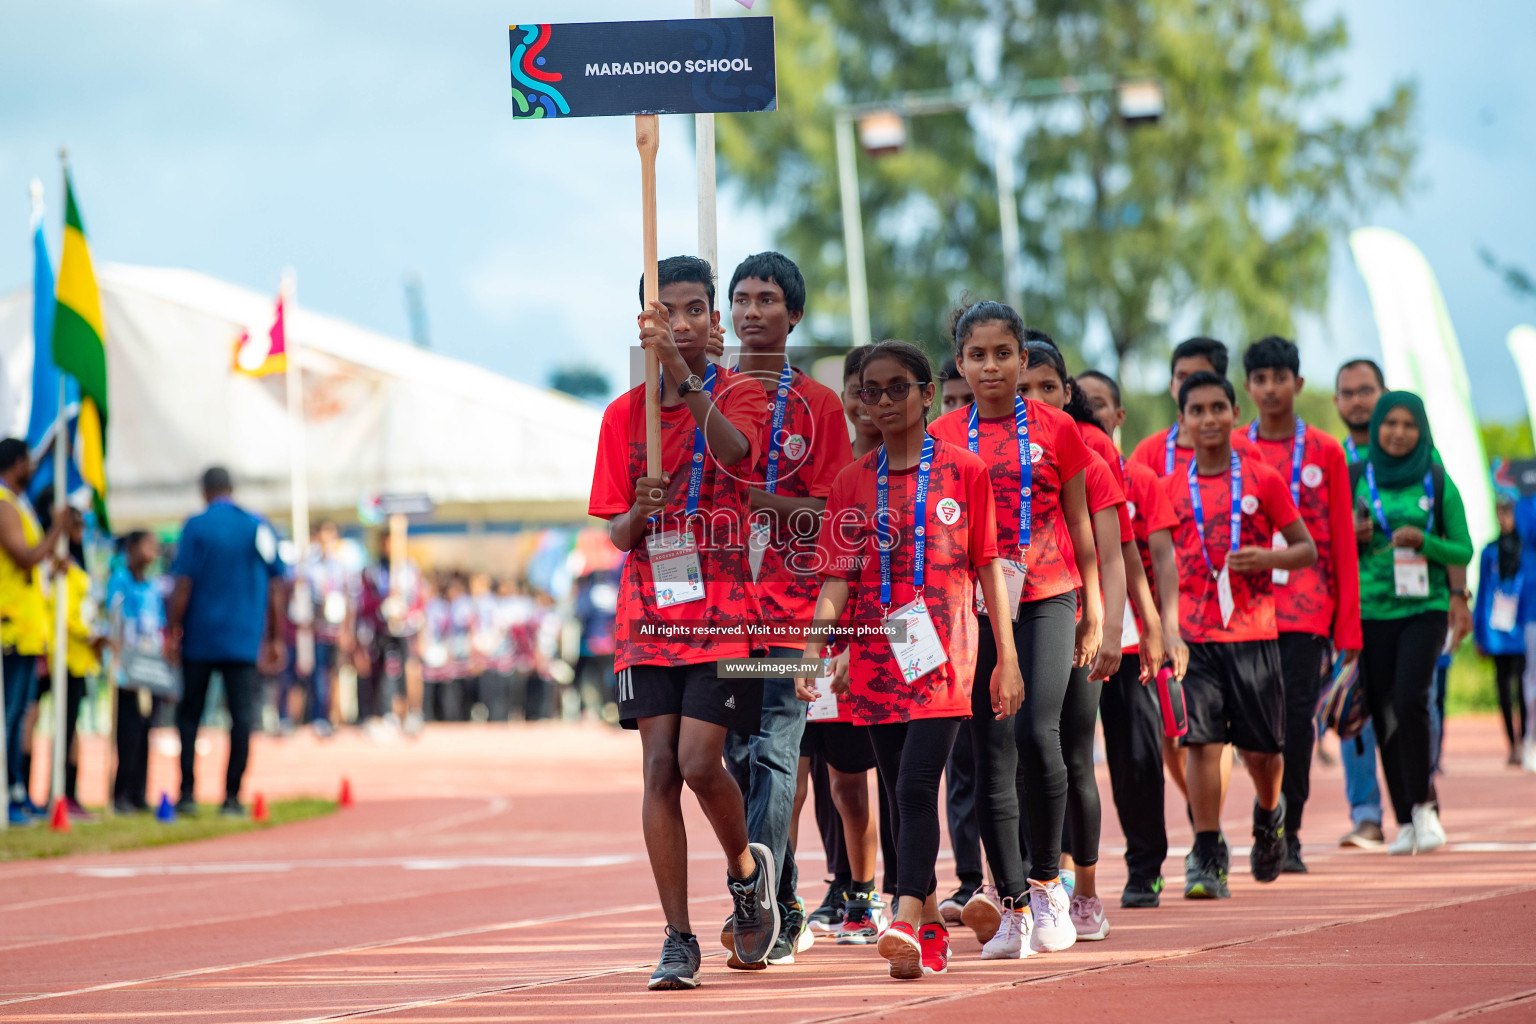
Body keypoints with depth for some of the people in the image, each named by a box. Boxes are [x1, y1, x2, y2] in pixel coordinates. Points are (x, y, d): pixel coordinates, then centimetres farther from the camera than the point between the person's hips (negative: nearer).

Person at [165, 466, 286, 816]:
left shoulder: (197, 527, -3)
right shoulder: (260, 528, 6)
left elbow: (183, 584, -7)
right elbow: (276, 588, 8)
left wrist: (173, 631, -1)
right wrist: (275, 639, 14)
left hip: (200, 638, -1)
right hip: (245, 640, 2)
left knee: (189, 713, 9)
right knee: (242, 716, 2)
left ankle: (188, 793, 2)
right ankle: (232, 797, -3)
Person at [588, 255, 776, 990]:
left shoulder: (740, 395, 0)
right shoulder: (624, 415, 10)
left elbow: (733, 449, -25)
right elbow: (614, 533, 10)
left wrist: (681, 372, -37)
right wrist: (638, 515, -14)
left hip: (724, 614, -3)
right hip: (649, 617, 3)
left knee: (699, 761, -14)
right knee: (660, 770, -4)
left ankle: (746, 867, 17)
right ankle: (678, 939, 0)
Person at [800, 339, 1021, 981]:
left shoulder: (964, 471, 3)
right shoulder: (852, 483, 10)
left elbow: (988, 566, 4)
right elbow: (837, 577, 6)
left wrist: (1007, 659, 1)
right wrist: (814, 649, -9)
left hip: (942, 653, -4)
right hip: (878, 657, 4)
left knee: (917, 786, -17)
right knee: (902, 795, 7)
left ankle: (906, 922, -26)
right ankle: (930, 924, 17)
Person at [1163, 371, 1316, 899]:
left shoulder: (1263, 481, 1)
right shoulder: (1169, 489, 6)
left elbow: (1307, 550, 5)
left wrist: (1266, 559, -14)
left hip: (1253, 632, -1)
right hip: (1193, 634, 1)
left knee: (1261, 749, 5)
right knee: (1202, 742, -11)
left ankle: (1269, 815, 37)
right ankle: (1208, 857, -8)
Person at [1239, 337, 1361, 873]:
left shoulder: (1326, 453, 6)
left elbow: (1342, 544, 6)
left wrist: (1349, 625, 1)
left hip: (1307, 605, -1)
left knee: (1296, 713, -7)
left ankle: (1287, 833, 0)